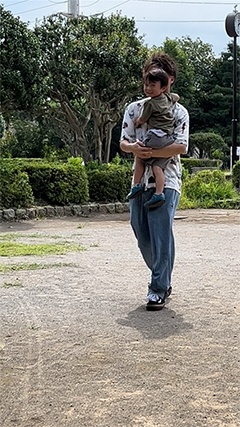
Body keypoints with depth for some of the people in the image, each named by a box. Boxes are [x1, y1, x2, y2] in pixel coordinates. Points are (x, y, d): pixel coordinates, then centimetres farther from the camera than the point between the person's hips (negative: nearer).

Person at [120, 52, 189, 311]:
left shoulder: (179, 112, 4)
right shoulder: (134, 108, 14)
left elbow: (181, 147, -9)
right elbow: (123, 142, 9)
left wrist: (150, 152, -20)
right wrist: (134, 148, -15)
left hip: (166, 182, -4)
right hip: (139, 181, 4)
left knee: (161, 236, -10)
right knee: (142, 234, 9)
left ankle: (158, 291, -3)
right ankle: (164, 281, 29)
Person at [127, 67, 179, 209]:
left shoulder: (150, 103, -5)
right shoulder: (168, 98, 16)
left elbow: (142, 120, 9)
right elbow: (176, 97, 41)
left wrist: (136, 123, 29)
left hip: (156, 136, -7)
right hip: (169, 138, 7)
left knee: (139, 157, 12)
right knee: (158, 166, 1)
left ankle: (136, 185, 12)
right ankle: (159, 193, -10)